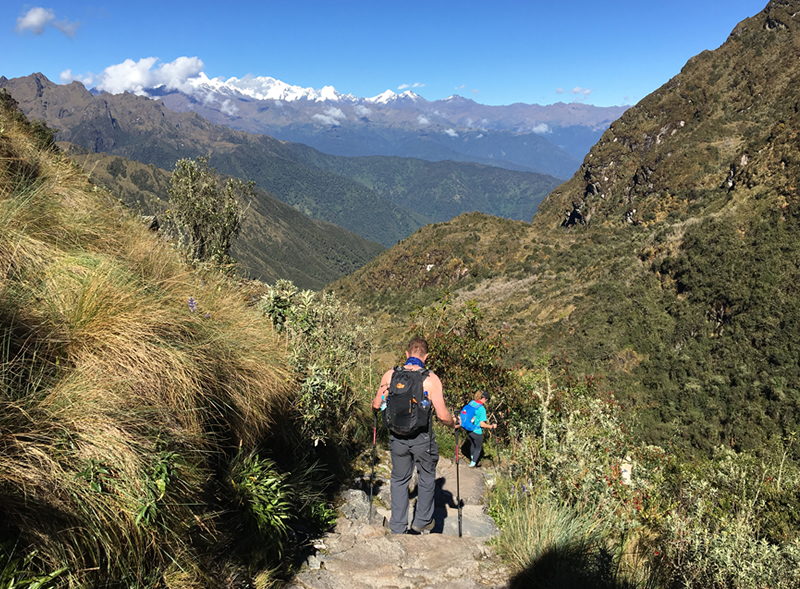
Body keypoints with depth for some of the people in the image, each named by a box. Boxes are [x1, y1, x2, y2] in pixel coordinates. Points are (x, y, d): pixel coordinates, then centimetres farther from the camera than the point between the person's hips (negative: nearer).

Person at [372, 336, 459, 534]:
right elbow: (442, 415, -14)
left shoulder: (390, 375, -4)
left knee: (399, 479, 19)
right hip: (422, 437, -2)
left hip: (397, 436, 2)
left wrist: (375, 406, 29)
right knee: (426, 477, 22)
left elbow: (376, 406, 5)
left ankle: (398, 527, 23)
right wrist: (453, 423, 7)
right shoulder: (431, 379, -12)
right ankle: (422, 520, 33)